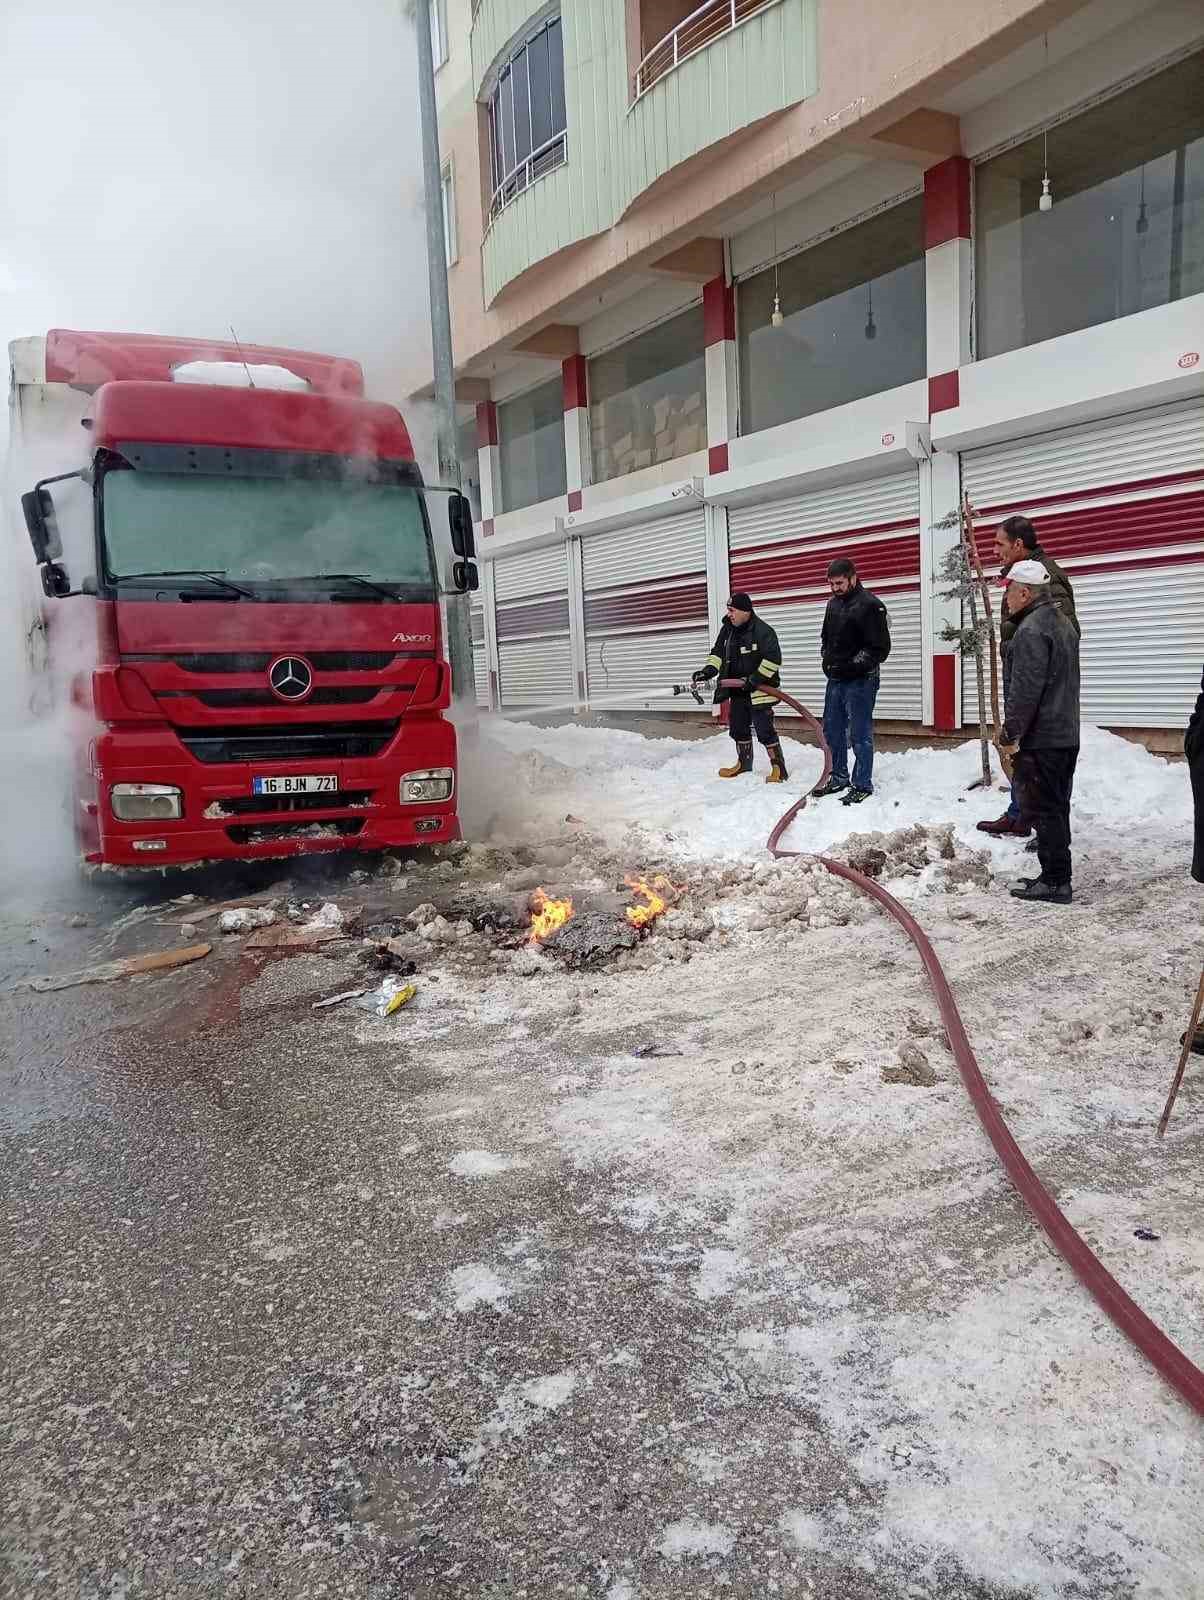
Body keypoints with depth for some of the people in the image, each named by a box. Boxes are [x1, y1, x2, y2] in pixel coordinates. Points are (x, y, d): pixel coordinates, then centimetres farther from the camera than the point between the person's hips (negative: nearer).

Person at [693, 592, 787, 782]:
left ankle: (779, 768, -1)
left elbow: (773, 658, -21)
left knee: (765, 729, -10)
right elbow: (718, 652, 12)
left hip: (759, 690, -8)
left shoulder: (762, 630, -17)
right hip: (737, 689, 8)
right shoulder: (728, 630, 6)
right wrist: (709, 670, -6)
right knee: (738, 727, 17)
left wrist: (756, 679, -22)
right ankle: (744, 763, 34)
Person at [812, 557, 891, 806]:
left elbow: (881, 648, -15)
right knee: (832, 732, 15)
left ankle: (862, 785, 7)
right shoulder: (834, 603, 12)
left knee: (860, 735, -3)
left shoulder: (870, 605, -13)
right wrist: (826, 660, 10)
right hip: (835, 680, 8)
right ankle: (839, 778, 28)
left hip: (860, 681, -8)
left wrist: (852, 666, -18)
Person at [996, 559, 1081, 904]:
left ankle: (1055, 882, -1)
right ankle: (1056, 877, 22)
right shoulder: (1062, 624, 16)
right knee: (1056, 810, 15)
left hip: (1039, 740, -10)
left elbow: (1025, 691, -22)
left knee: (1042, 811, -5)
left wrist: (1010, 734, -16)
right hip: (1065, 735, 10)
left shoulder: (1031, 630, -17)